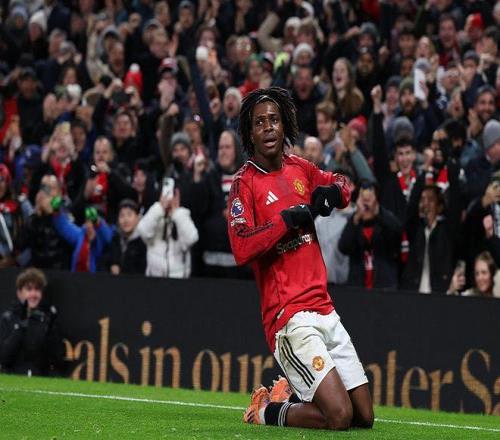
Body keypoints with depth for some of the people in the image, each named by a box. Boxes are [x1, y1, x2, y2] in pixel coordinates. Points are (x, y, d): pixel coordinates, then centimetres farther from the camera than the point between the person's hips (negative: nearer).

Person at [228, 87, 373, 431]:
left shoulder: (300, 169, 12)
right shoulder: (245, 182, -6)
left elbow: (342, 183, 32)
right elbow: (242, 249, -21)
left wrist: (333, 191, 9)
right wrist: (288, 218, -17)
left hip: (324, 309, 7)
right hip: (290, 317, -7)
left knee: (364, 416, 8)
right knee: (338, 416, -17)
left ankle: (294, 397, 29)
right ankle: (268, 411, 7)